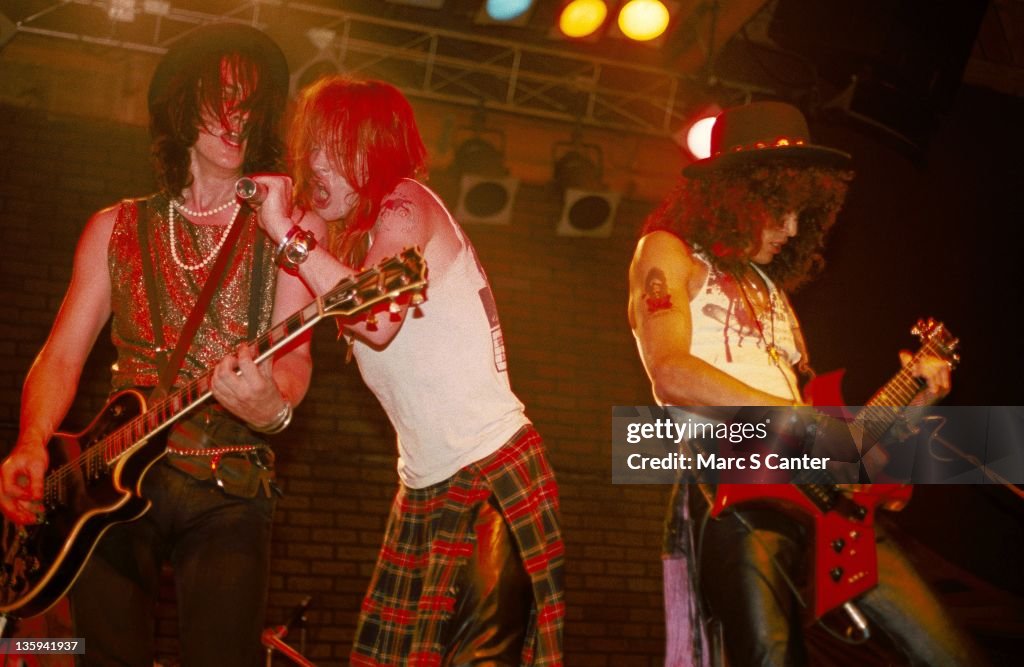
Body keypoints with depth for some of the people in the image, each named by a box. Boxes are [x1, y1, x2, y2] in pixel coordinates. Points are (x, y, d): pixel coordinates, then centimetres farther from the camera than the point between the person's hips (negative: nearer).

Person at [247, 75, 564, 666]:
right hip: (425, 489, 9)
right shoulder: (349, 235, 15)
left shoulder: (406, 203, -12)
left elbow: (379, 320, -28)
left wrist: (288, 231, -23)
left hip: (494, 475, -9)